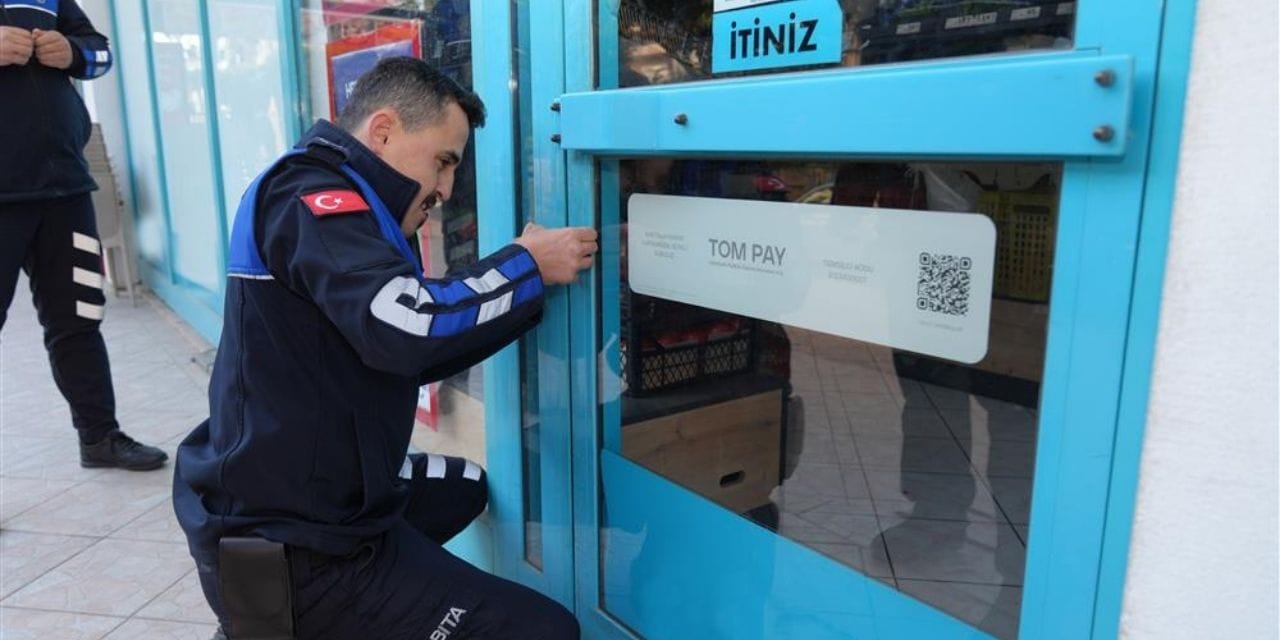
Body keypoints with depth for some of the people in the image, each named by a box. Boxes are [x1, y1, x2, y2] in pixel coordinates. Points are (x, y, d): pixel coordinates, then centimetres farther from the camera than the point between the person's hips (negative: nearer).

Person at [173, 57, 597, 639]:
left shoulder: (326, 200, 16)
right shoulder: (311, 194, -15)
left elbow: (406, 356, 14)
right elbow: (407, 326, -32)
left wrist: (522, 282, 6)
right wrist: (529, 266, -16)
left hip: (278, 506, 10)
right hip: (292, 555, -10)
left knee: (467, 484, 30)